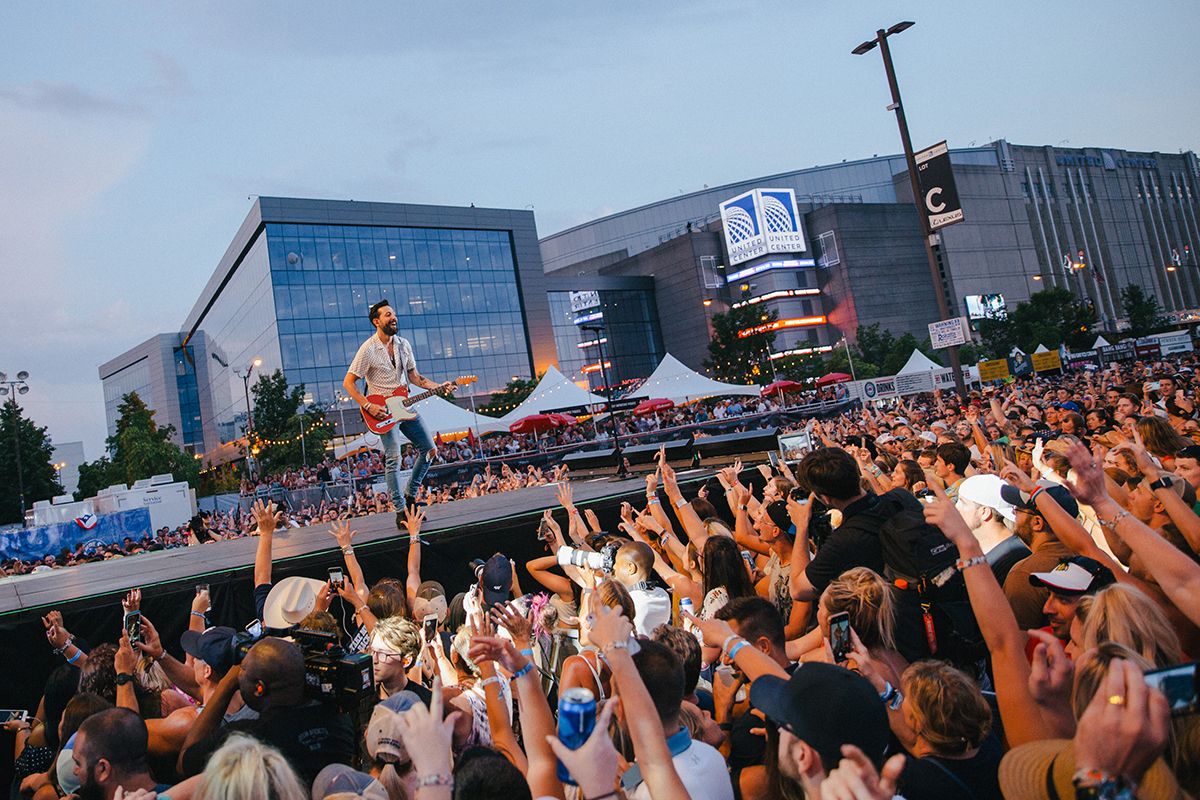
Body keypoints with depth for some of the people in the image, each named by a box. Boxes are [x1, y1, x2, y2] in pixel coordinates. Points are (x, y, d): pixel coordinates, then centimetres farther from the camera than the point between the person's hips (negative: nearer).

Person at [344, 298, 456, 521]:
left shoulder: (403, 344, 7)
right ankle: (401, 511, -6)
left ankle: (410, 496, 20)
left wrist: (439, 387, 1)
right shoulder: (368, 349, -12)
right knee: (394, 459, -14)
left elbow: (414, 377, 15)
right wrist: (368, 406, -19)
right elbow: (348, 382, -10)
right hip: (383, 411, -7)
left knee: (429, 450, 6)